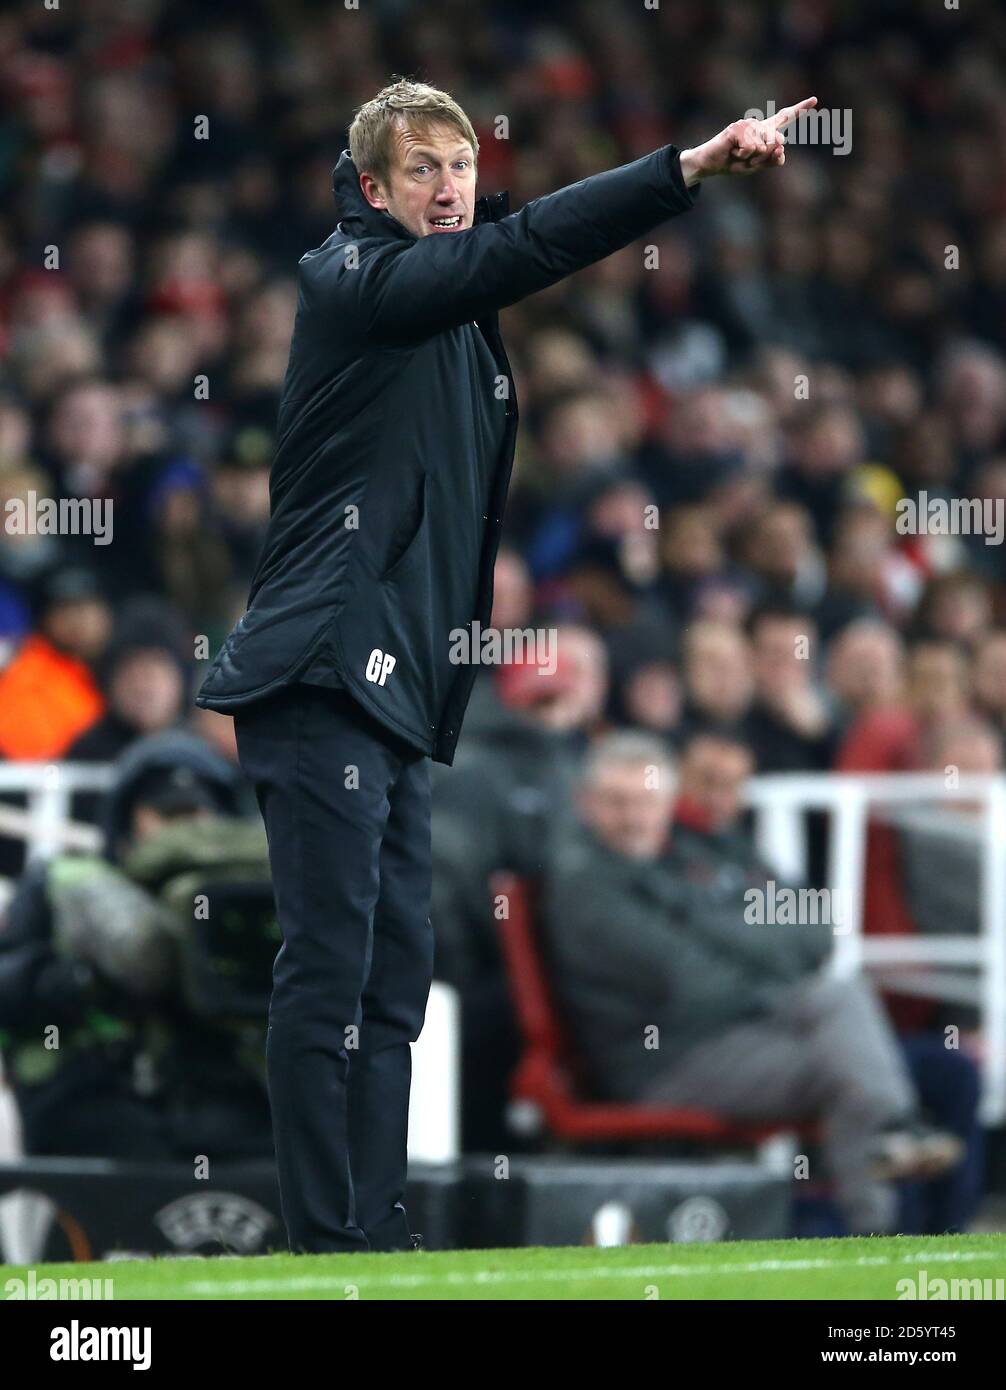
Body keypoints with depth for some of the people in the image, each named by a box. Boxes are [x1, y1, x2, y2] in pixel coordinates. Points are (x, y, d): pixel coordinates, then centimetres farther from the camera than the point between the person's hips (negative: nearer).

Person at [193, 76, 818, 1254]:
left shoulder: (460, 323, 20)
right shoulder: (352, 282, -9)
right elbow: (512, 253, -20)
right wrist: (690, 166, -29)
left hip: (395, 692, 9)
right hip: (325, 674, -9)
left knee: (395, 976, 9)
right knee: (330, 967, -10)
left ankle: (375, 1234, 12)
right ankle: (327, 1246, -9)